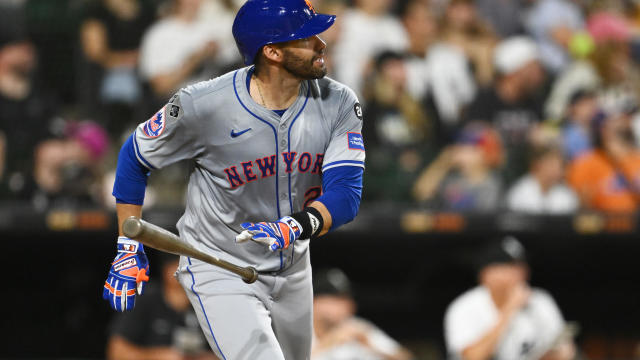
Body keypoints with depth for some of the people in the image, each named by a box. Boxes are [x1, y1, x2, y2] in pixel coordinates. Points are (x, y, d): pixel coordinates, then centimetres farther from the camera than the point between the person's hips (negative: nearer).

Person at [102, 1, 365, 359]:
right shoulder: (203, 106, -23)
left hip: (292, 271, 6)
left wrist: (297, 227, -41)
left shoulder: (338, 104, -13)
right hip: (219, 273, -6)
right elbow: (135, 157, -6)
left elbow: (346, 194, -20)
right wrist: (129, 248, -7)